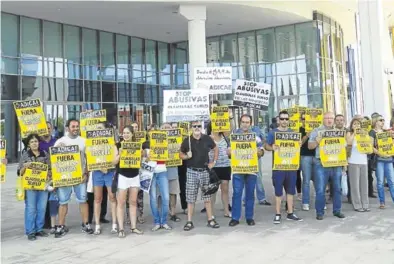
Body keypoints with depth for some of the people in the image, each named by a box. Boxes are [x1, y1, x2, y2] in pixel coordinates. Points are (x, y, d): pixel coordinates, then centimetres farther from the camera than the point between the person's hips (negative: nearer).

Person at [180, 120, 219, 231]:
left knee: (207, 196, 8)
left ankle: (210, 220, 17)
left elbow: (216, 149, 16)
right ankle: (189, 222, 8)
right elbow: (181, 154, 7)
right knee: (190, 198, 2)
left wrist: (214, 162, 7)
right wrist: (187, 156, -14)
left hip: (204, 171, 1)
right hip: (191, 172, -1)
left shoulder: (207, 139, 2)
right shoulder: (187, 140, -1)